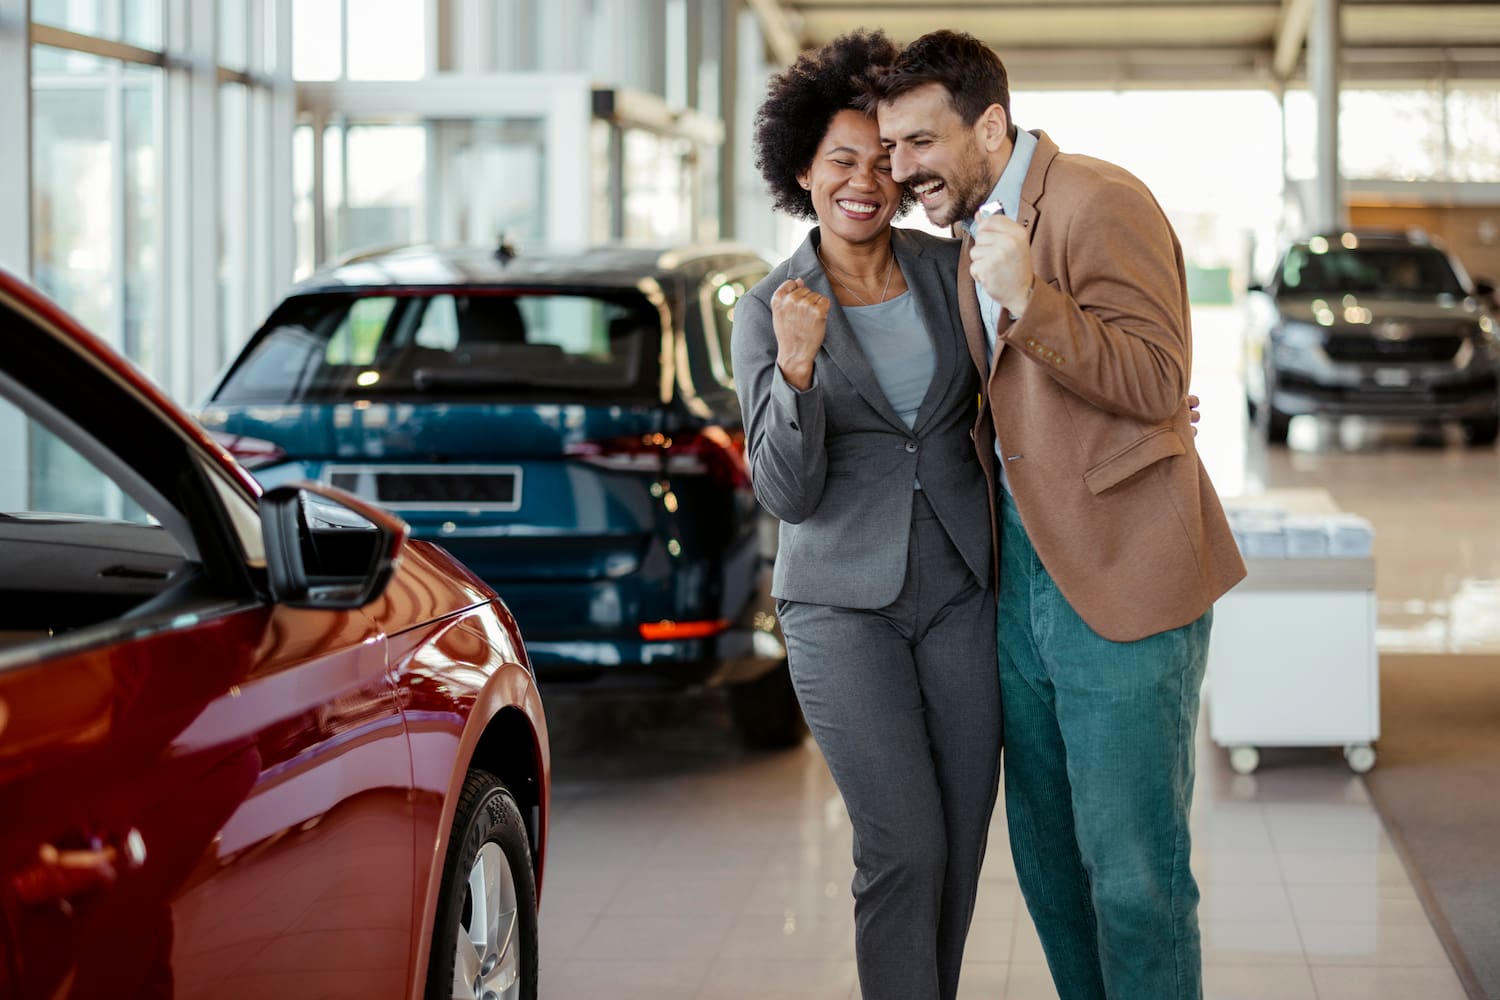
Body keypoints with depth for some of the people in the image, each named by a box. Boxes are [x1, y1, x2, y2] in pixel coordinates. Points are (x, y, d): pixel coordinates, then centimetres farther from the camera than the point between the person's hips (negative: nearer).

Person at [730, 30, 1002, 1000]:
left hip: (961, 591, 3)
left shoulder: (949, 267, 3)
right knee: (906, 842, -13)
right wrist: (795, 368, -26)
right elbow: (787, 493, -11)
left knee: (962, 844, 6)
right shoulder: (768, 312, -3)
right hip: (843, 601, -3)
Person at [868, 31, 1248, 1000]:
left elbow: (1158, 380, -22)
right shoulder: (978, 226, 14)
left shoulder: (1099, 203, -14)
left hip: (1121, 581, -9)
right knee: (1049, 855, 15)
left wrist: (1027, 301, -29)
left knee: (1132, 867, -5)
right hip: (1025, 574, 9)